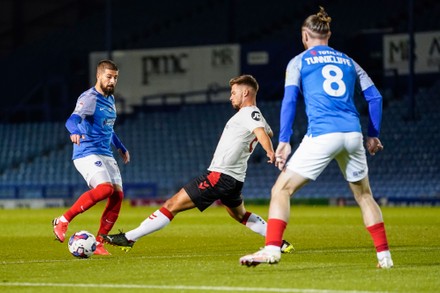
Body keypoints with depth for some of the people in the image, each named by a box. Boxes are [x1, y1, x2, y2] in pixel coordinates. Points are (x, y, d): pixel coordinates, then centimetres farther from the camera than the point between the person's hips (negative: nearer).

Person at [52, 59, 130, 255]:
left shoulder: (110, 99, 16)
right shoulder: (89, 98, -12)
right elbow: (72, 120, -30)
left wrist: (121, 148, 39)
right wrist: (76, 132, -52)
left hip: (106, 155, 8)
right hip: (87, 154, -8)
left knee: (118, 194, -5)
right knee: (105, 188, -29)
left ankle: (98, 243, 3)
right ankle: (63, 221, -19)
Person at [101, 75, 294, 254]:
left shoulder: (249, 113, -13)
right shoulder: (256, 116, 15)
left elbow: (261, 131, -34)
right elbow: (268, 132, 38)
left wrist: (270, 153, -52)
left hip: (219, 175, -10)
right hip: (234, 178, 10)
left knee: (172, 205, -10)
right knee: (240, 215, 34)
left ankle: (129, 238, -12)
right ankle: (280, 242, 28)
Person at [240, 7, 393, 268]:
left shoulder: (299, 62, 10)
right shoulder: (348, 62, 21)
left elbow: (289, 100, -1)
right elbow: (375, 97, 17)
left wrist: (284, 142, -4)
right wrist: (373, 135, 23)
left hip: (322, 134, -4)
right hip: (353, 134, 4)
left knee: (282, 190, 0)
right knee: (364, 195, 21)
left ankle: (272, 249, -18)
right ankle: (384, 255, 17)